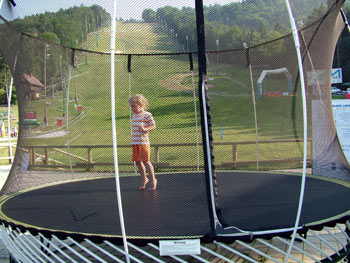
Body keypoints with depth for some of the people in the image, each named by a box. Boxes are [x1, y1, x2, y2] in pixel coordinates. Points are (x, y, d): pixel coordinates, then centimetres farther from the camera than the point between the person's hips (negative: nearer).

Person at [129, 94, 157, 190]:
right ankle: (144, 179, 25)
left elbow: (153, 126, -8)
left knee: (145, 161, -8)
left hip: (143, 142, -7)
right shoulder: (134, 115, 17)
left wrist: (145, 129, -25)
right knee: (138, 161, 9)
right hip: (134, 142, 7)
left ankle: (153, 180, 6)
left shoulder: (147, 115, -6)